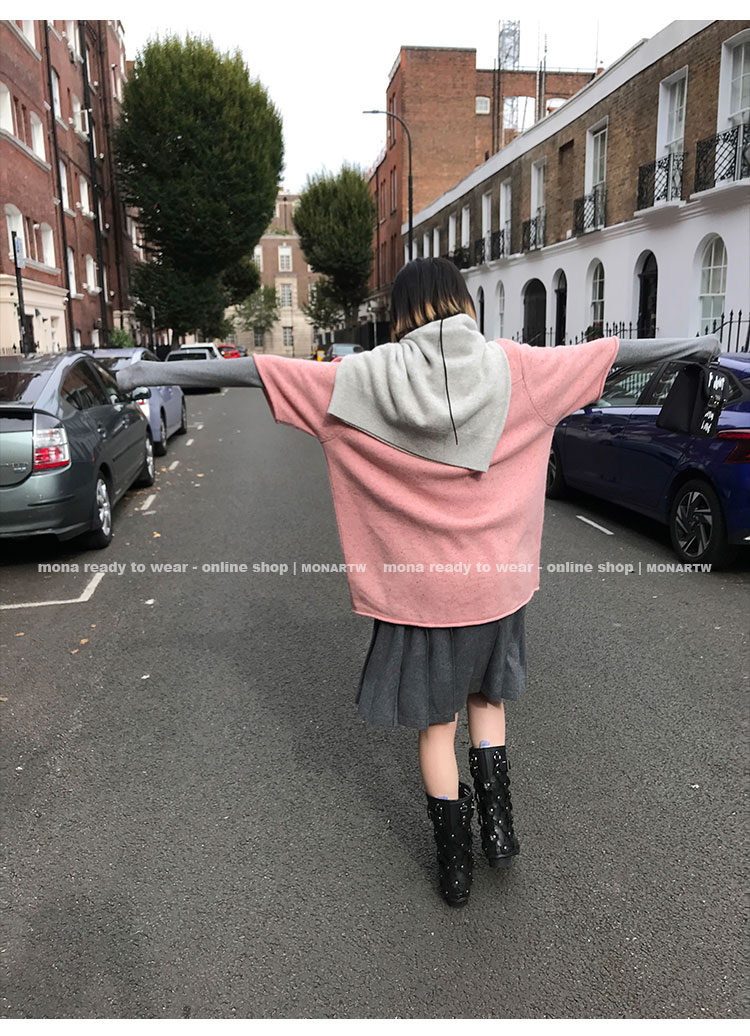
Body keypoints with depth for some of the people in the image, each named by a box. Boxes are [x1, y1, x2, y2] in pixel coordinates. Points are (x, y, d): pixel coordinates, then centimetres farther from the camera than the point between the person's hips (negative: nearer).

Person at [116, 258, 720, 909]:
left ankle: (456, 867, 27)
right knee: (486, 696, 27)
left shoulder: (375, 377, -10)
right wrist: (702, 345, 23)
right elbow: (612, 352, 7)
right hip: (495, 579, 2)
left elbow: (262, 369, -9)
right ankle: (499, 828, 28)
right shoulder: (511, 366, -6)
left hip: (418, 584, -2)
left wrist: (151, 373, -2)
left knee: (437, 722, 14)